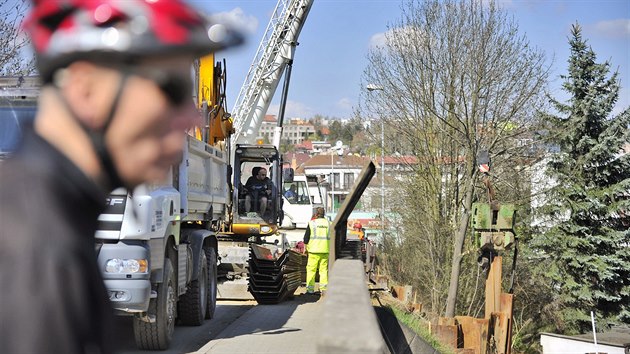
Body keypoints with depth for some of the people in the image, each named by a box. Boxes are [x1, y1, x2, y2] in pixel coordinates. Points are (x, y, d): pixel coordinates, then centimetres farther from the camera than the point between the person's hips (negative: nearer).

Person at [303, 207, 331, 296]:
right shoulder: (328, 224, 6)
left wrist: (307, 245, 16)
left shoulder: (312, 223, -3)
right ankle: (324, 289, 2)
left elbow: (306, 238, -1)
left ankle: (310, 289, 4)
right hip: (325, 251, 3)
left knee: (311, 269, 4)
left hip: (314, 250, -3)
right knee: (324, 270, 7)